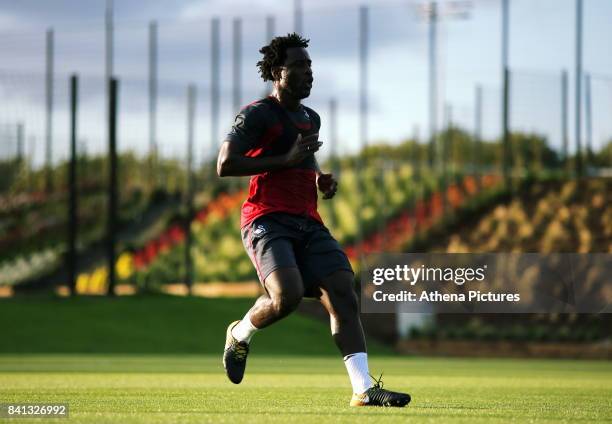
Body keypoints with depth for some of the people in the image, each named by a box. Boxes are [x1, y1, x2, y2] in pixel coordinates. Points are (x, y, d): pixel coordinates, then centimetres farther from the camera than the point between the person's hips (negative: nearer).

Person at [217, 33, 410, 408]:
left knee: (343, 293, -10)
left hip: (308, 222, 7)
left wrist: (322, 181, 16)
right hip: (267, 220, -7)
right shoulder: (258, 114, -4)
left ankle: (364, 389, -15)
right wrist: (286, 159, -16)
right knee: (288, 296, -27)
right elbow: (225, 165, -14)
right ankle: (240, 335, 6)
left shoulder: (311, 119, 22)